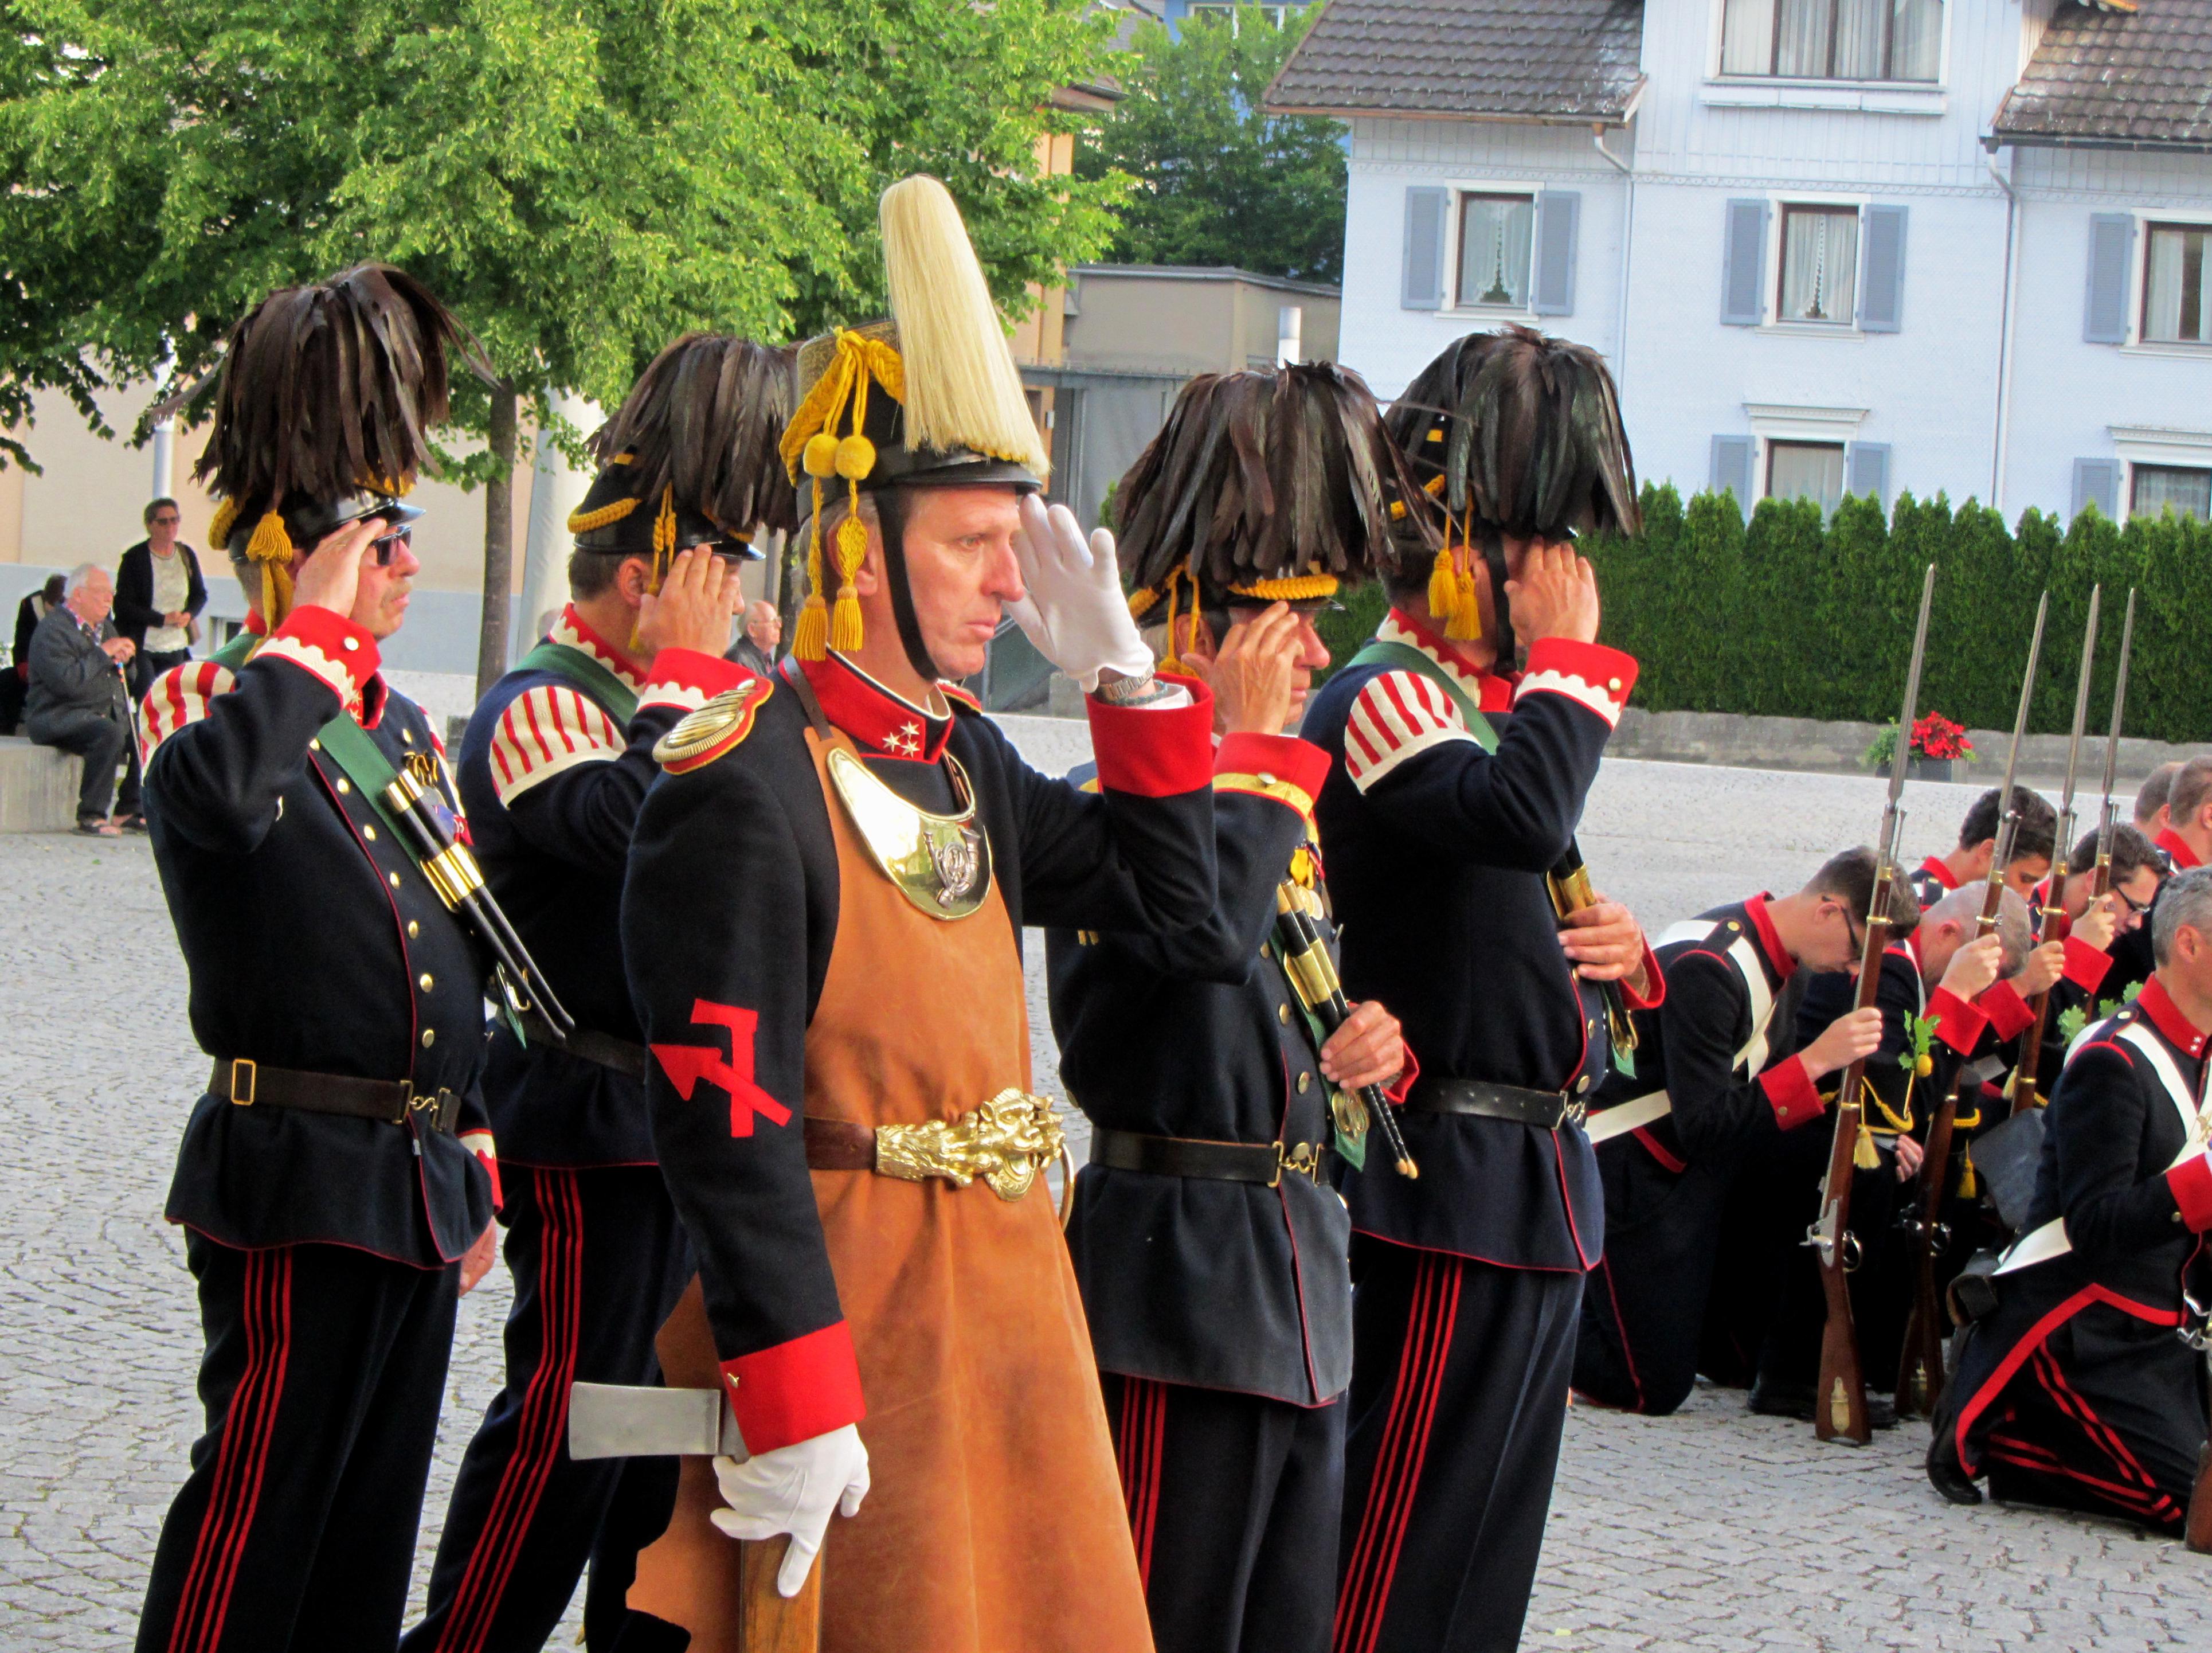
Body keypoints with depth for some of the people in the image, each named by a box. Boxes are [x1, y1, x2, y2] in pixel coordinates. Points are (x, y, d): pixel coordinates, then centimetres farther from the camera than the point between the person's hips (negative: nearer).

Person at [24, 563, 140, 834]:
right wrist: (104, 653, -20)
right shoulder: (52, 630, -11)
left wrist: (123, 658, 3)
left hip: (105, 712, 9)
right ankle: (91, 816, -28)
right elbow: (67, 682, -26)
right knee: (110, 733, -34)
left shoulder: (104, 626, 17)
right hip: (58, 717, -9)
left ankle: (129, 810, 1)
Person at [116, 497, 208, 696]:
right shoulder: (134, 558, -8)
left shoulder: (187, 555, 7)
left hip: (176, 648, 4)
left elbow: (200, 595, 16)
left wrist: (188, 614, -8)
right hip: (142, 648, -4)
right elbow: (123, 605, -12)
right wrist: (163, 619, -18)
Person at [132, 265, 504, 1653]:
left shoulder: (404, 729, 16)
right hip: (302, 1179, -8)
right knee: (263, 1501, -4)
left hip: (417, 1181, 8)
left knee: (377, 1501, 13)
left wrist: (473, 1167, 21)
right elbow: (211, 795, -39)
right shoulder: (222, 714, -11)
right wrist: (315, 626, -27)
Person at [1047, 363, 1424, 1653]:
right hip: (1189, 1268, -9)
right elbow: (1206, 930, -33)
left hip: (1303, 1280, 9)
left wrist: (1374, 1047, 3)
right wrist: (1253, 739, -23)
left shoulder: (1289, 806, 16)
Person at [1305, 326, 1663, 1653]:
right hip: (1461, 1179, -10)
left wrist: (1623, 949, 6)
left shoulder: (1499, 703, 17)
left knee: (1500, 1510, 14)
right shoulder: (1383, 699, -14)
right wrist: (1567, 652, -19)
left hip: (1543, 1179, 10)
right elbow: (1523, 814, -34)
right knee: (1411, 1533, -5)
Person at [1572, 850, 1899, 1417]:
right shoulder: (1711, 970, -26)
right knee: (1656, 1387, -10)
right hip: (1621, 1174, -10)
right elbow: (1706, 1129, -27)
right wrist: (1816, 1060, -30)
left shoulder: (1769, 948, 3)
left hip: (1681, 1172, 10)